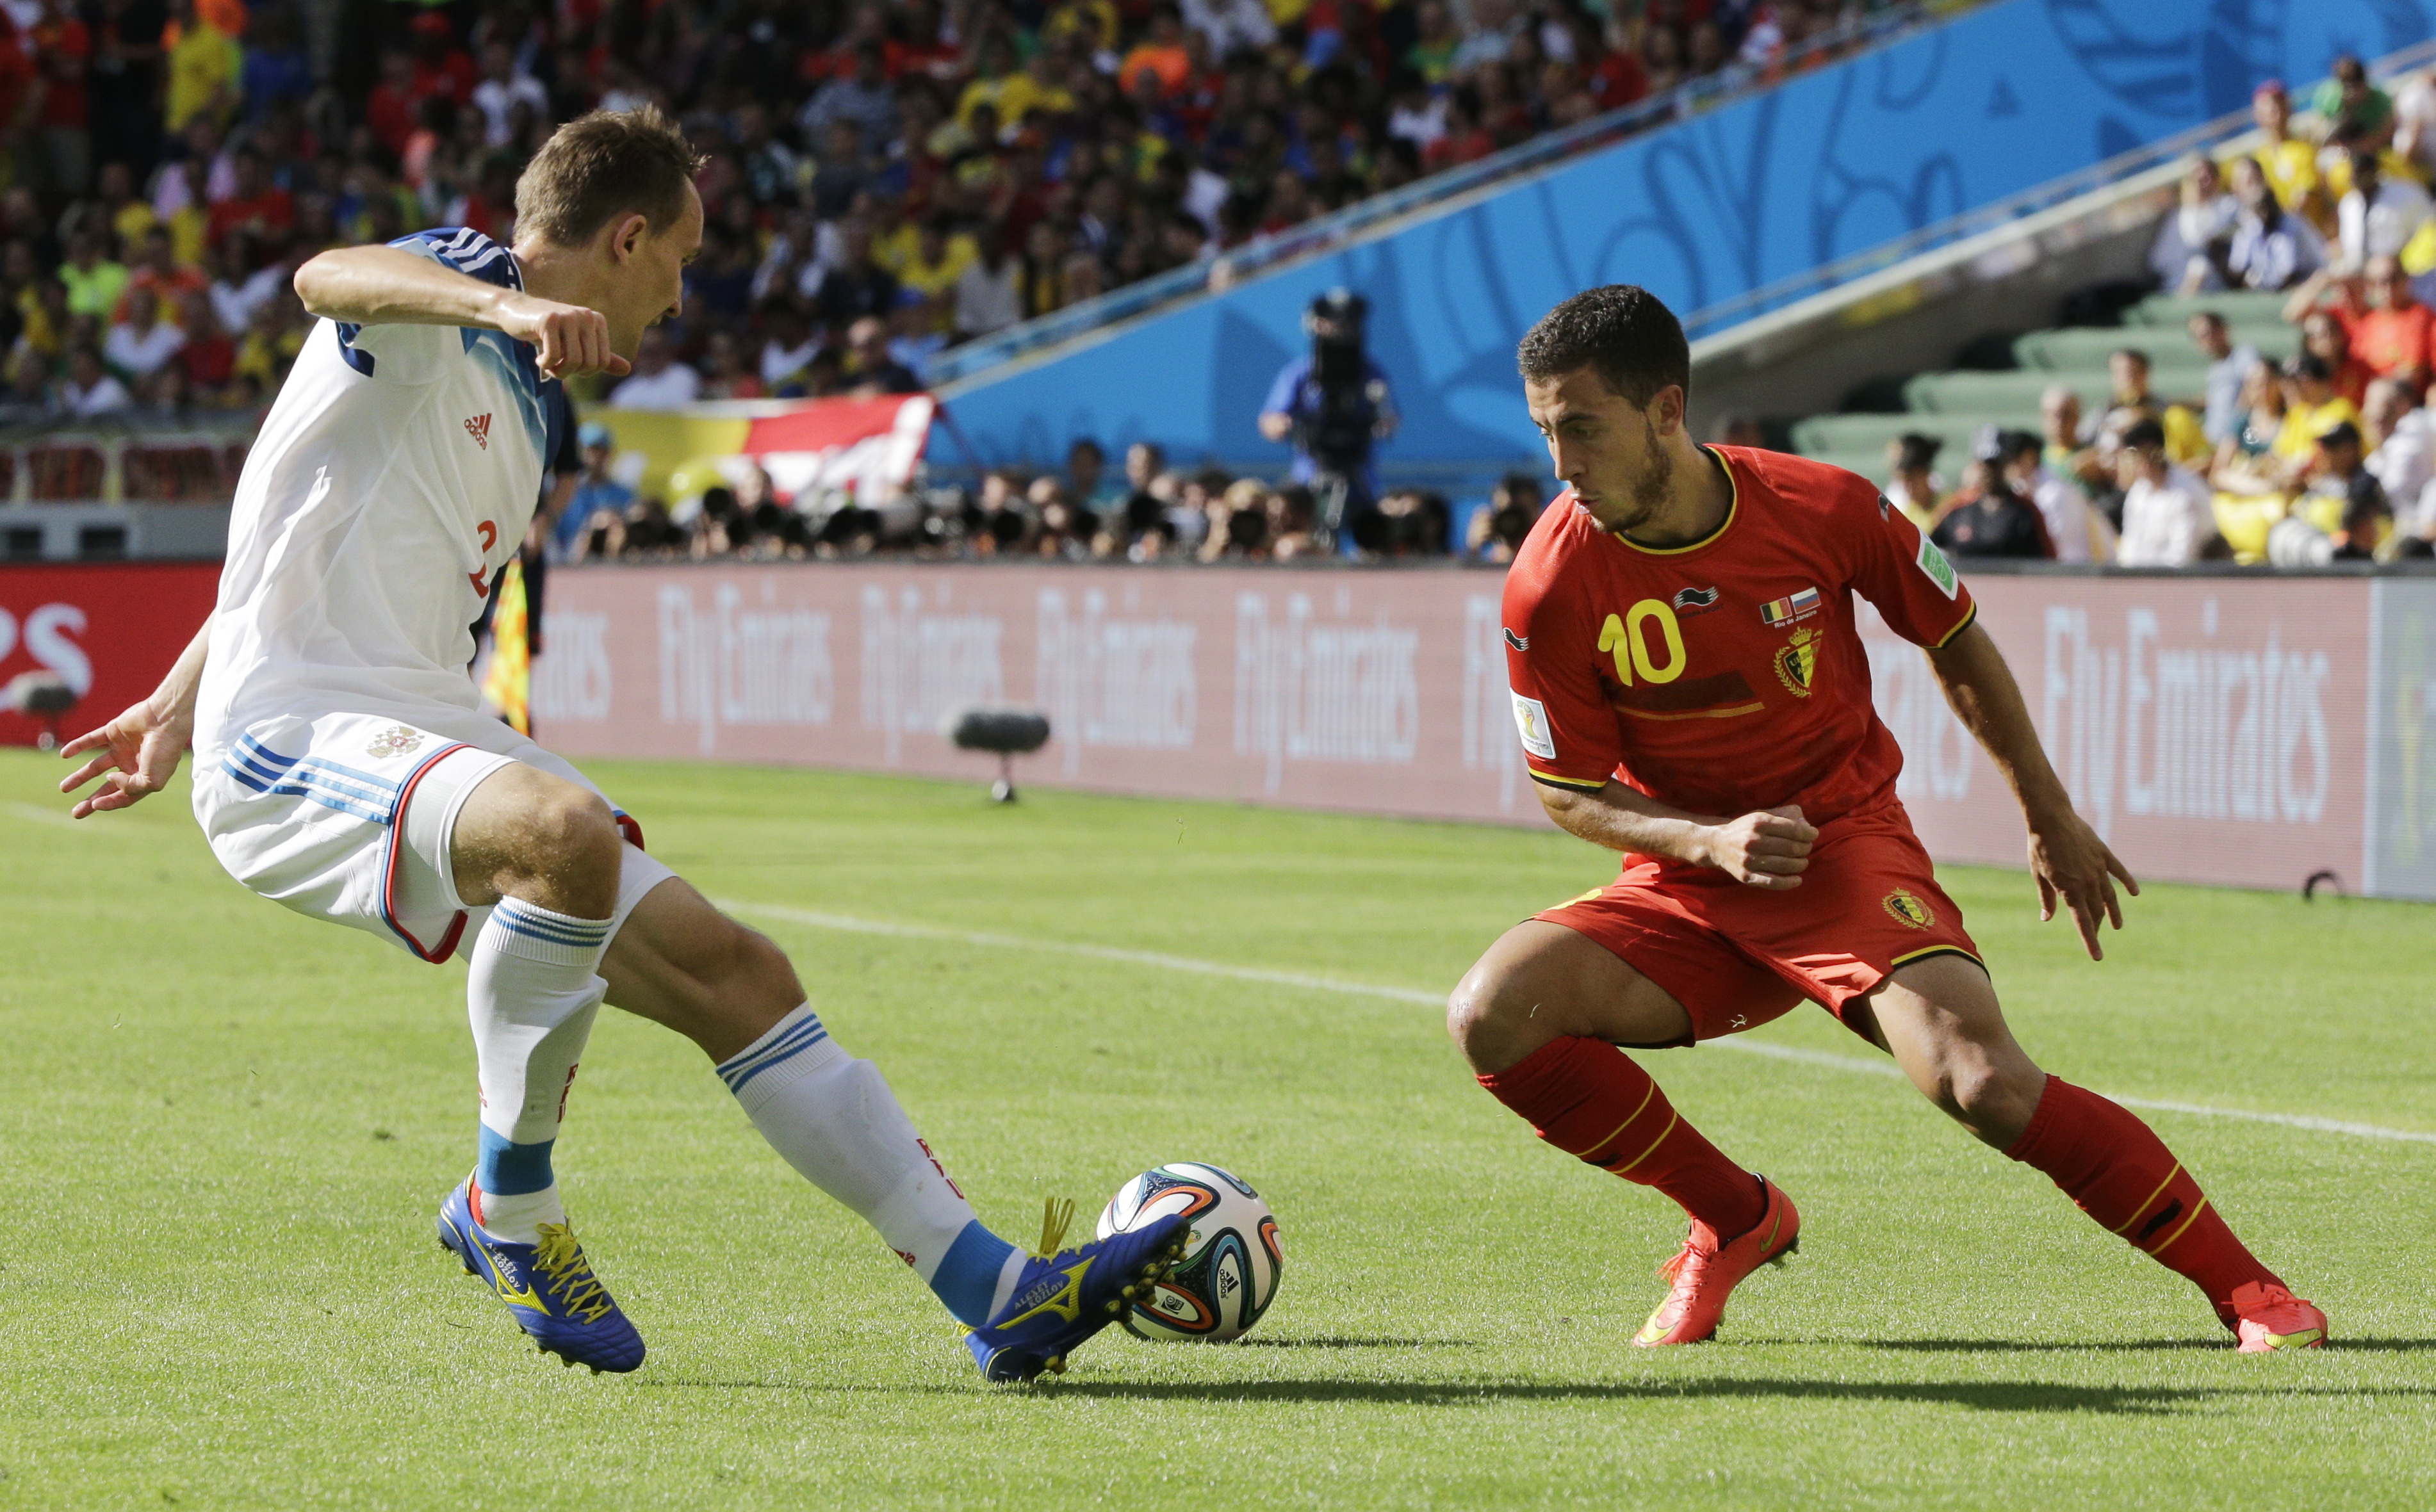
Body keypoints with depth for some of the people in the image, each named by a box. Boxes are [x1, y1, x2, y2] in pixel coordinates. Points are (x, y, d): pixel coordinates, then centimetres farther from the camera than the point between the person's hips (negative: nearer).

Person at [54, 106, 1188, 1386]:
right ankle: (509, 1206, -18)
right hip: (293, 742, -9)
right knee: (568, 832, -38)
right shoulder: (449, 290, -3)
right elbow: (331, 277, -30)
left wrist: (178, 707, 46)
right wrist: (510, 304, -50)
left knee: (731, 973, -2)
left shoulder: (518, 396, 23)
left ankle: (997, 1290, -4)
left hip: (434, 740, 9)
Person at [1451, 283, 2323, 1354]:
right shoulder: (1551, 587, -13)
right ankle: (1733, 1220, -1)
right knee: (1492, 1015, -21)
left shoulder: (1821, 508, -14)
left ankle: (2247, 1289, -13)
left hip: (1845, 843, -2)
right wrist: (1710, 842, -20)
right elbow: (1568, 792, -2)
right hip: (1685, 880, 3)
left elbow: (1956, 640, 5)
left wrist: (2051, 819, 12)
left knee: (1984, 1083, -26)